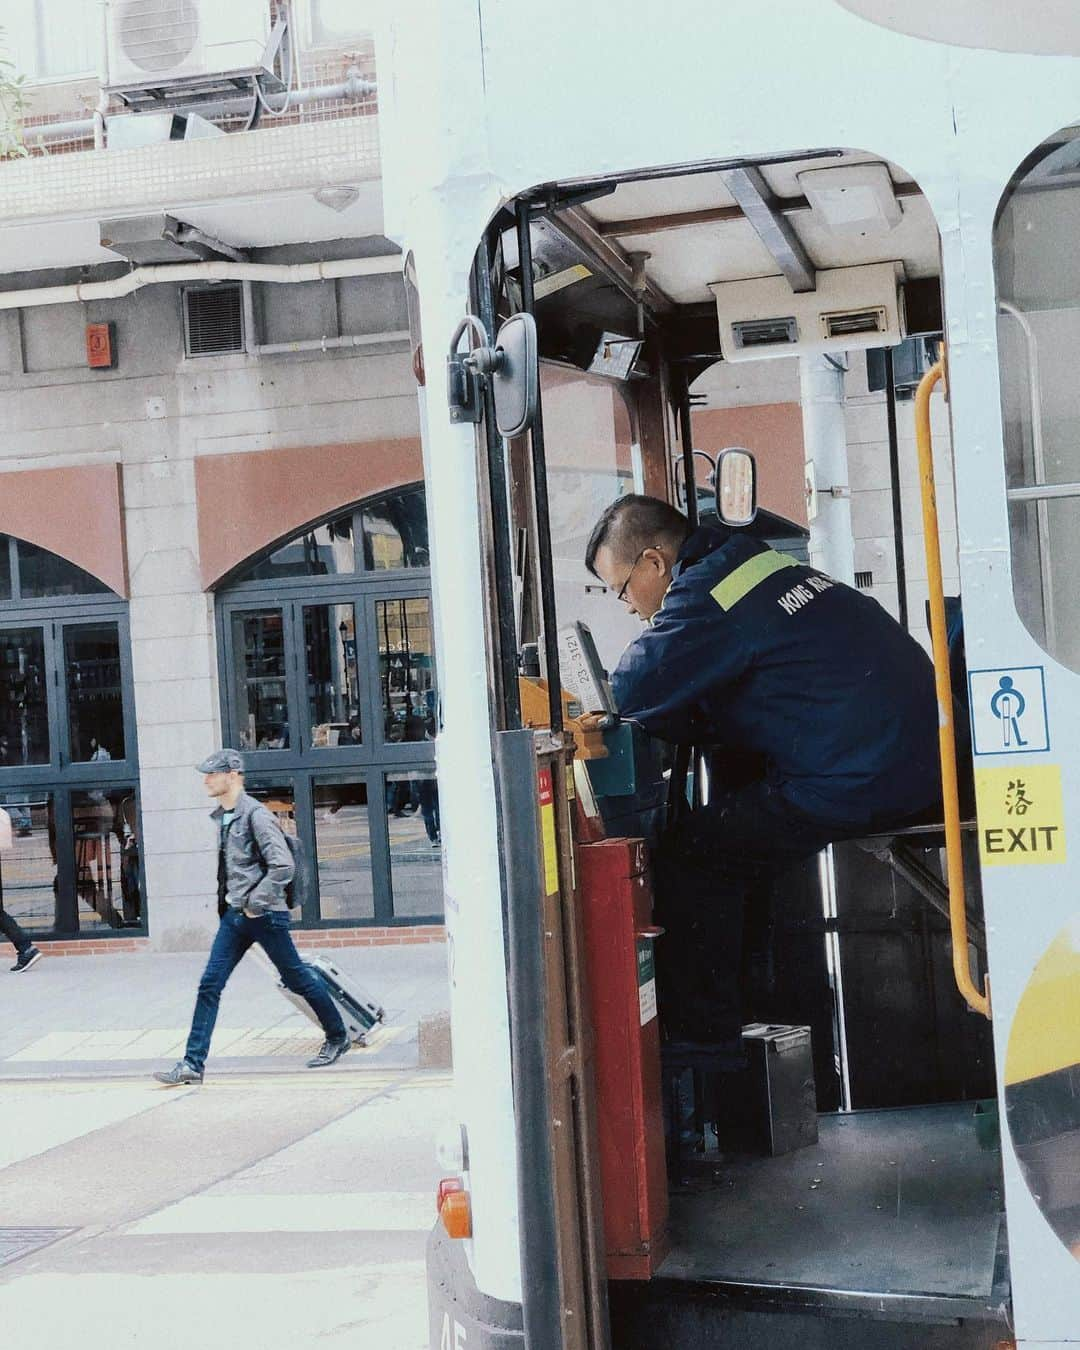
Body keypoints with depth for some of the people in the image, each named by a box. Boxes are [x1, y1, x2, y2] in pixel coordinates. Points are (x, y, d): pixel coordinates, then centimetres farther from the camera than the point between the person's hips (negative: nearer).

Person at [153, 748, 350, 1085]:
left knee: (297, 979, 7)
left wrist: (255, 904, -19)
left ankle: (337, 1037, 26)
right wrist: (228, 898, 16)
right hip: (234, 915, 8)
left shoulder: (256, 814, -16)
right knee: (210, 984, 0)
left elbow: (283, 866, -24)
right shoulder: (221, 817, 10)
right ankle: (192, 1064, 1)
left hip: (265, 915, -8)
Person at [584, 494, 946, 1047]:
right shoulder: (763, 562, 19)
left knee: (687, 856, -2)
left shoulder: (703, 596, -11)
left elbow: (632, 696, -11)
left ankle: (702, 1034, 7)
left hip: (857, 788, -10)